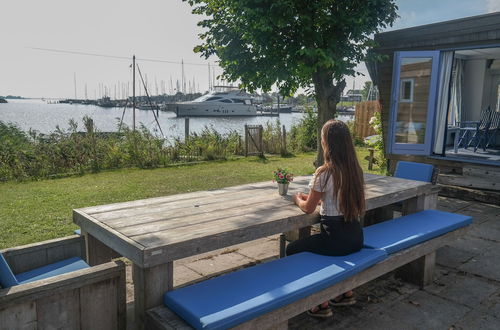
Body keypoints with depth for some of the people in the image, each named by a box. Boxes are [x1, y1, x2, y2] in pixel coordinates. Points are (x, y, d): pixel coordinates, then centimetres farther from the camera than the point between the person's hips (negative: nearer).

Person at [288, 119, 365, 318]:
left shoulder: (324, 173, -19)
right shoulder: (356, 169, 2)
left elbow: (308, 208, -7)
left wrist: (298, 199, 13)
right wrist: (312, 197, 21)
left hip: (335, 238, -7)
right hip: (356, 237, 8)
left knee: (292, 250, 15)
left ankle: (322, 304, 18)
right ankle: (345, 293, 35)